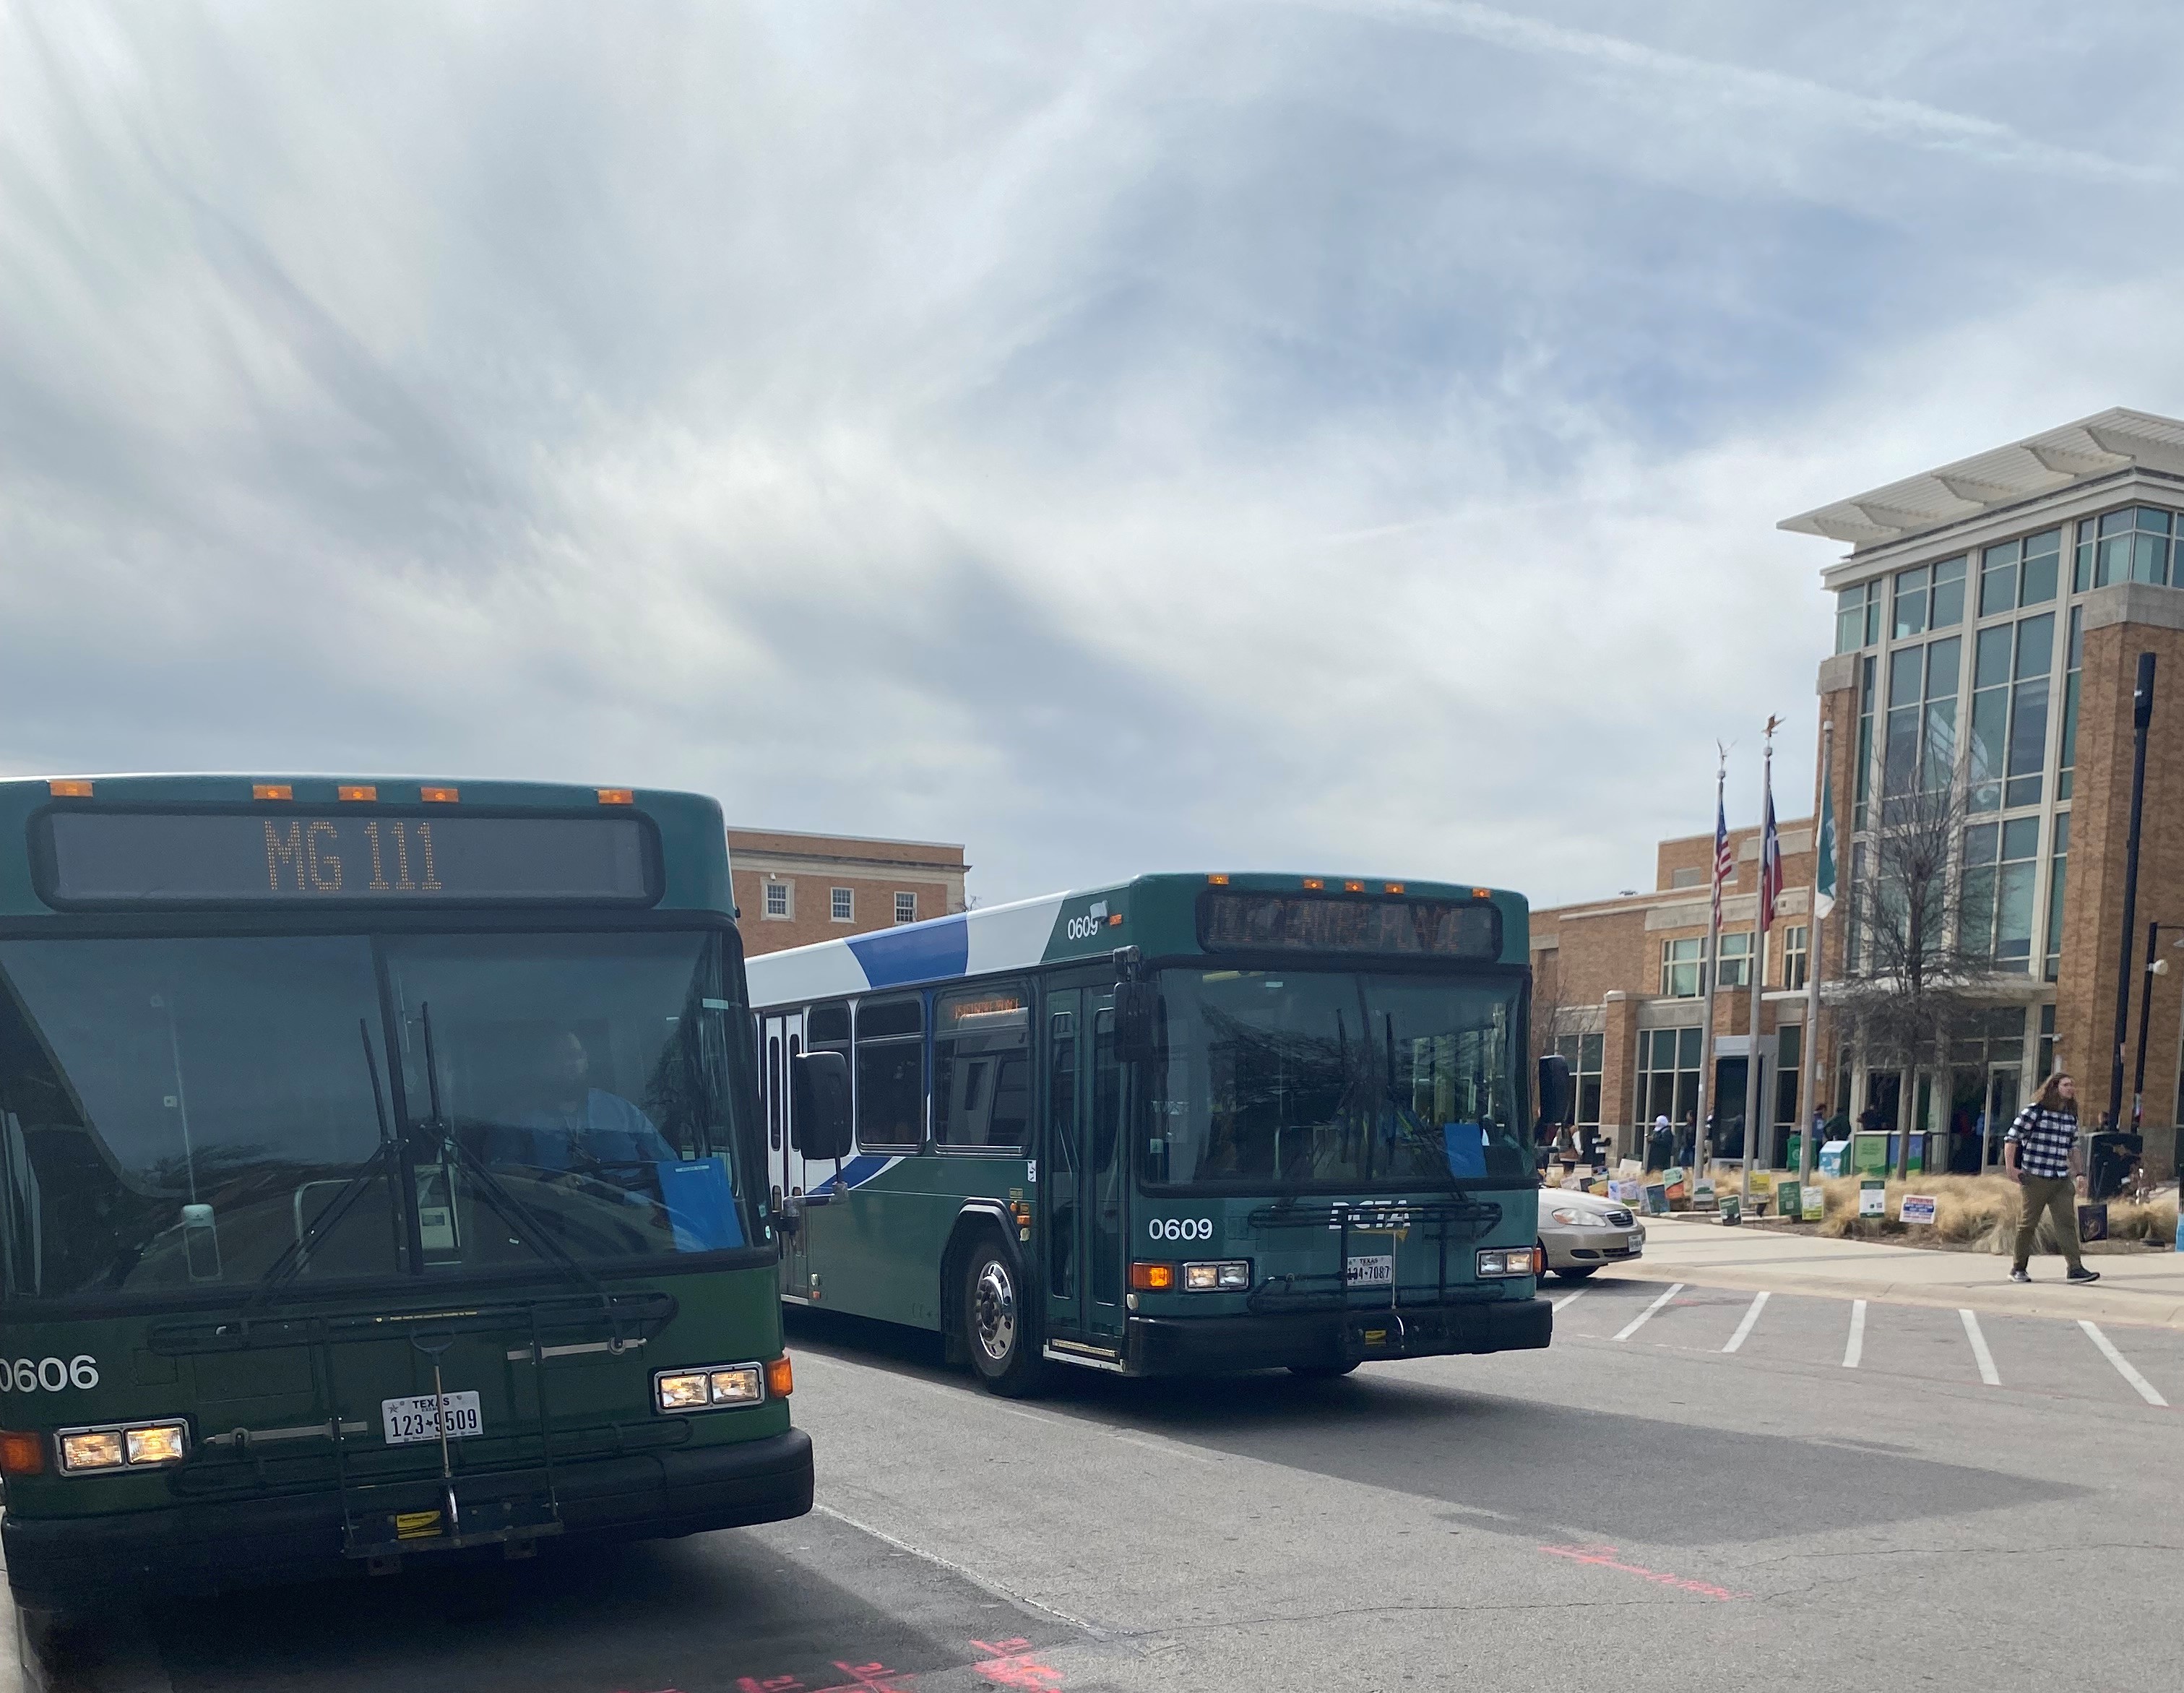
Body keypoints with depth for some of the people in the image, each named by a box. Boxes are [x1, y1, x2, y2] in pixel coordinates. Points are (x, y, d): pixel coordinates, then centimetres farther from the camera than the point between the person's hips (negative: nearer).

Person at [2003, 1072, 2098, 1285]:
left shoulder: (2071, 1117, 12)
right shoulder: (2034, 1111, -6)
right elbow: (2011, 1139, -5)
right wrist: (2010, 1167, -11)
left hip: (2062, 1179, 5)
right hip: (2035, 1178, -5)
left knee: (2067, 1221, -5)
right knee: (2028, 1223, 2)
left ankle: (2076, 1268, -7)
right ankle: (2018, 1269, 13)